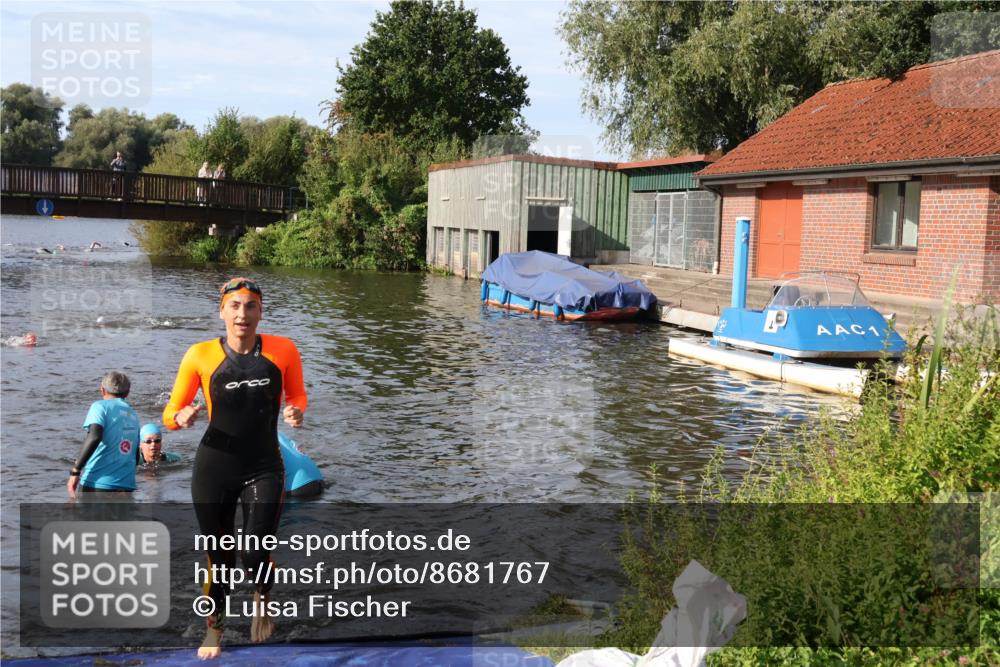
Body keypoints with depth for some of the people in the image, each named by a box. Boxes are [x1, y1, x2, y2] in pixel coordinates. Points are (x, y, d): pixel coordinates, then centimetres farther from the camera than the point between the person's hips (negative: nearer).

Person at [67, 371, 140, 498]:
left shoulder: (101, 406, 1)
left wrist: (75, 470, -16)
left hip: (97, 483, -5)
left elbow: (94, 437, -18)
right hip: (127, 485, 5)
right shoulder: (132, 414, 17)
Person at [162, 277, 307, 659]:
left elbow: (297, 395, 11)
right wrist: (181, 418, -24)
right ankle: (214, 628, 38)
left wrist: (296, 412, -12)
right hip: (214, 469, 0)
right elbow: (170, 413, -1)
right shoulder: (201, 355, -7)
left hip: (264, 468, 0)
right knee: (219, 558, 10)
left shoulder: (282, 351, -5)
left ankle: (261, 602, 27)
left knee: (255, 555, -10)